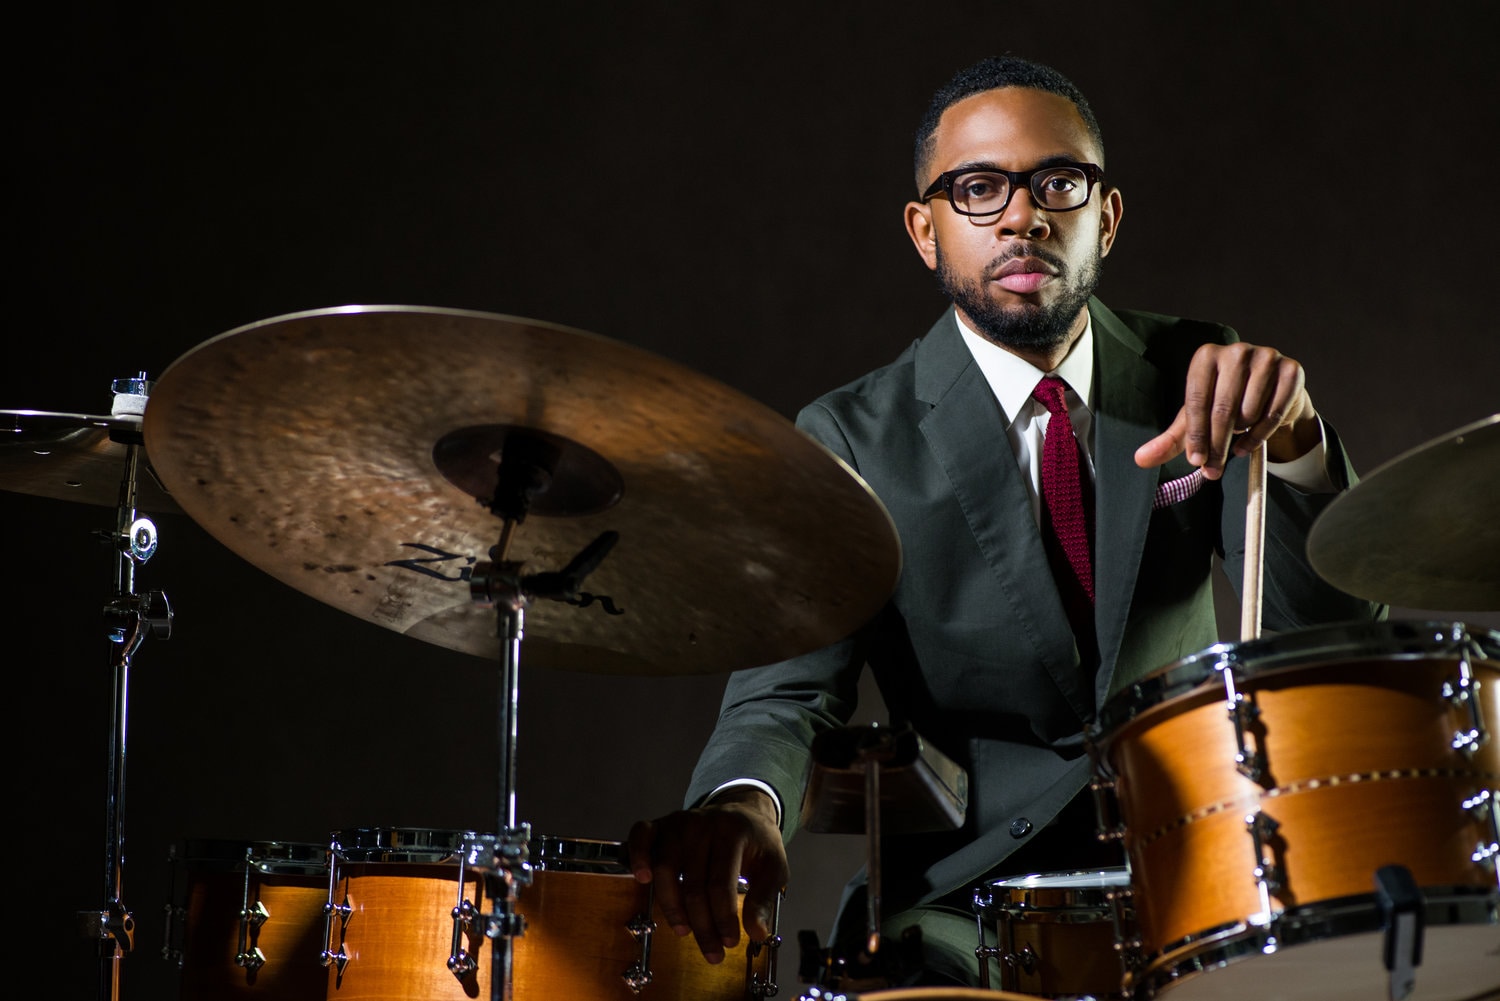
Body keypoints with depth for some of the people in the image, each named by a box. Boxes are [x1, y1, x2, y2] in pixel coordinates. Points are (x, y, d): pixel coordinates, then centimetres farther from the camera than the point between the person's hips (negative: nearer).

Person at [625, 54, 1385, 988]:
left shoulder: (1192, 381, 3)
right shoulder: (852, 442, -4)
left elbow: (1334, 624, -7)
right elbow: (787, 688, -14)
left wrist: (1290, 431, -27)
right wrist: (743, 803, -39)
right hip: (958, 886, -2)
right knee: (901, 970, -32)